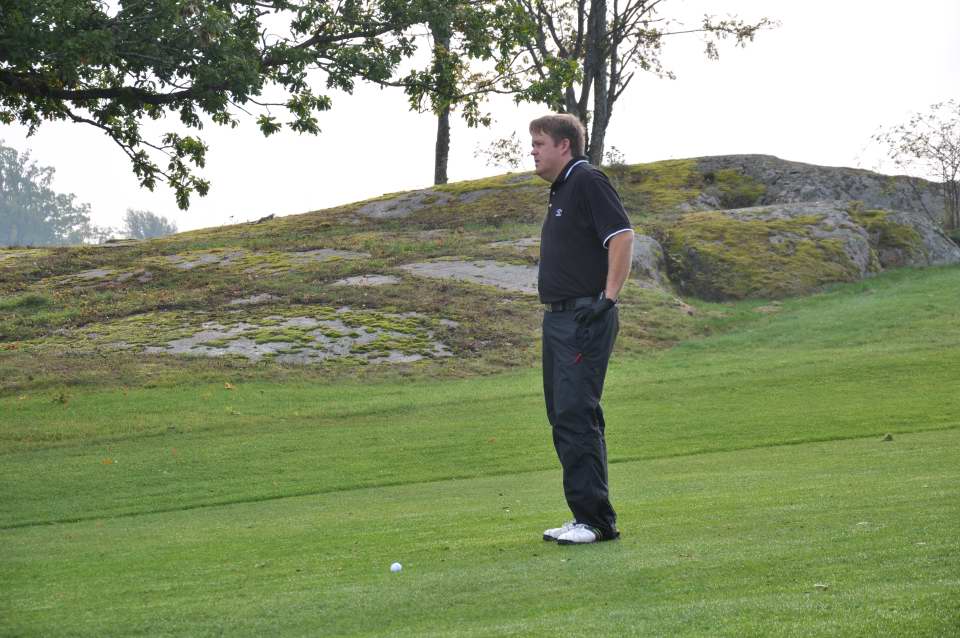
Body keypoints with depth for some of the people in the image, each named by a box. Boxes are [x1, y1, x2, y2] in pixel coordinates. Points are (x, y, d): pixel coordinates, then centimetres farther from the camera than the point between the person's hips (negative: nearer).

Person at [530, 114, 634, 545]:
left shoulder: (588, 182, -9)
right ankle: (586, 518, 14)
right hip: (558, 317, 10)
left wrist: (608, 298, -23)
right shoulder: (560, 191, 21)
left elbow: (622, 237, -19)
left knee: (574, 415, -14)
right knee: (564, 416, 10)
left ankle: (595, 520, -12)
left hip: (584, 319, -10)